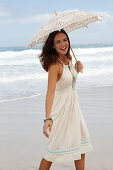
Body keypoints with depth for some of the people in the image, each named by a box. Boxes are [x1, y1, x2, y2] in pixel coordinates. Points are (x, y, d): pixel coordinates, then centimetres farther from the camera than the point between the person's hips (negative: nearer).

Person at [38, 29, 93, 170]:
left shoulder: (68, 59, 2)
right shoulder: (54, 65, -22)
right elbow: (50, 91, -33)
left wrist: (77, 69, 0)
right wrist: (48, 118, -44)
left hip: (74, 105, 8)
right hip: (61, 108, -8)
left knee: (81, 144, 13)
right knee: (55, 149, -2)